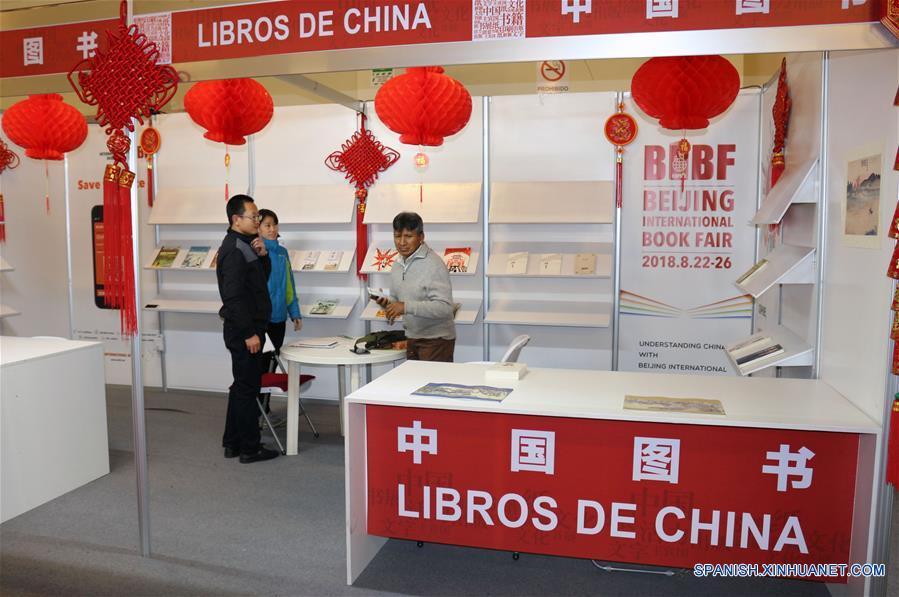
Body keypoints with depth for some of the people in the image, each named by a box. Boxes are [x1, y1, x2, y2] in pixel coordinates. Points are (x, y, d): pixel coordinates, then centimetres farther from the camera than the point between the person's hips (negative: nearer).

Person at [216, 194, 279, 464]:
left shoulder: (246, 244, 12)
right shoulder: (234, 250, -18)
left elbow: (263, 278, 18)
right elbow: (234, 296, -24)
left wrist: (263, 255, 0)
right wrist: (249, 333, -23)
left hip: (245, 328, 10)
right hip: (243, 330, -10)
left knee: (242, 386, 16)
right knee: (247, 388, -1)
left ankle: (233, 443, 26)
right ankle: (250, 448, 9)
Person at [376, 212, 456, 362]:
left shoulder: (434, 264, -17)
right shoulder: (397, 265, 9)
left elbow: (445, 307, -25)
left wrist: (407, 307, -30)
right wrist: (387, 303, -3)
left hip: (436, 340, -7)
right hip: (412, 339, 7)